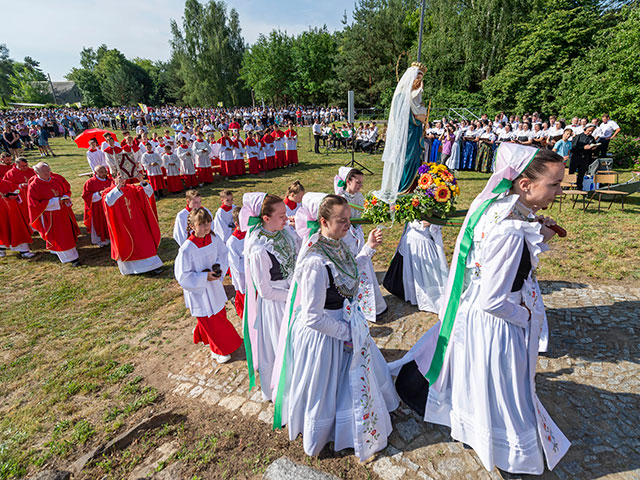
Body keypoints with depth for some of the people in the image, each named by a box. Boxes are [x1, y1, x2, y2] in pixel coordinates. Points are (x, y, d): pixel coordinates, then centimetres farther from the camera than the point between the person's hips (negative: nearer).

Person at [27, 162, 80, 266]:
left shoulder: (57, 178, -3)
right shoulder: (33, 186, -15)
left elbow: (67, 189, 12)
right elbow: (35, 204, -15)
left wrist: (65, 198, -10)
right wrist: (55, 201, -20)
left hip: (64, 212, 6)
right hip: (50, 217, -5)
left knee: (68, 233, 17)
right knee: (58, 237, 2)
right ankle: (71, 258, 9)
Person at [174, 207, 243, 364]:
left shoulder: (213, 239, -11)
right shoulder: (187, 249, -28)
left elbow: (223, 254, 6)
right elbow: (182, 276, -22)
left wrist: (220, 267, -14)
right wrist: (205, 277, -25)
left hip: (214, 286, 6)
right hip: (198, 291, -6)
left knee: (220, 314, 24)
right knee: (211, 322, 10)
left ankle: (200, 334, 55)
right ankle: (219, 350, 35)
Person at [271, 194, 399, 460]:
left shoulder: (336, 244, -7)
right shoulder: (315, 262, -33)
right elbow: (314, 318, -29)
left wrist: (369, 248, 5)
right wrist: (346, 332, -17)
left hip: (345, 324, 9)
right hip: (323, 333, -8)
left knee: (357, 377, 29)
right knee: (326, 386, 17)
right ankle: (318, 438, 50)